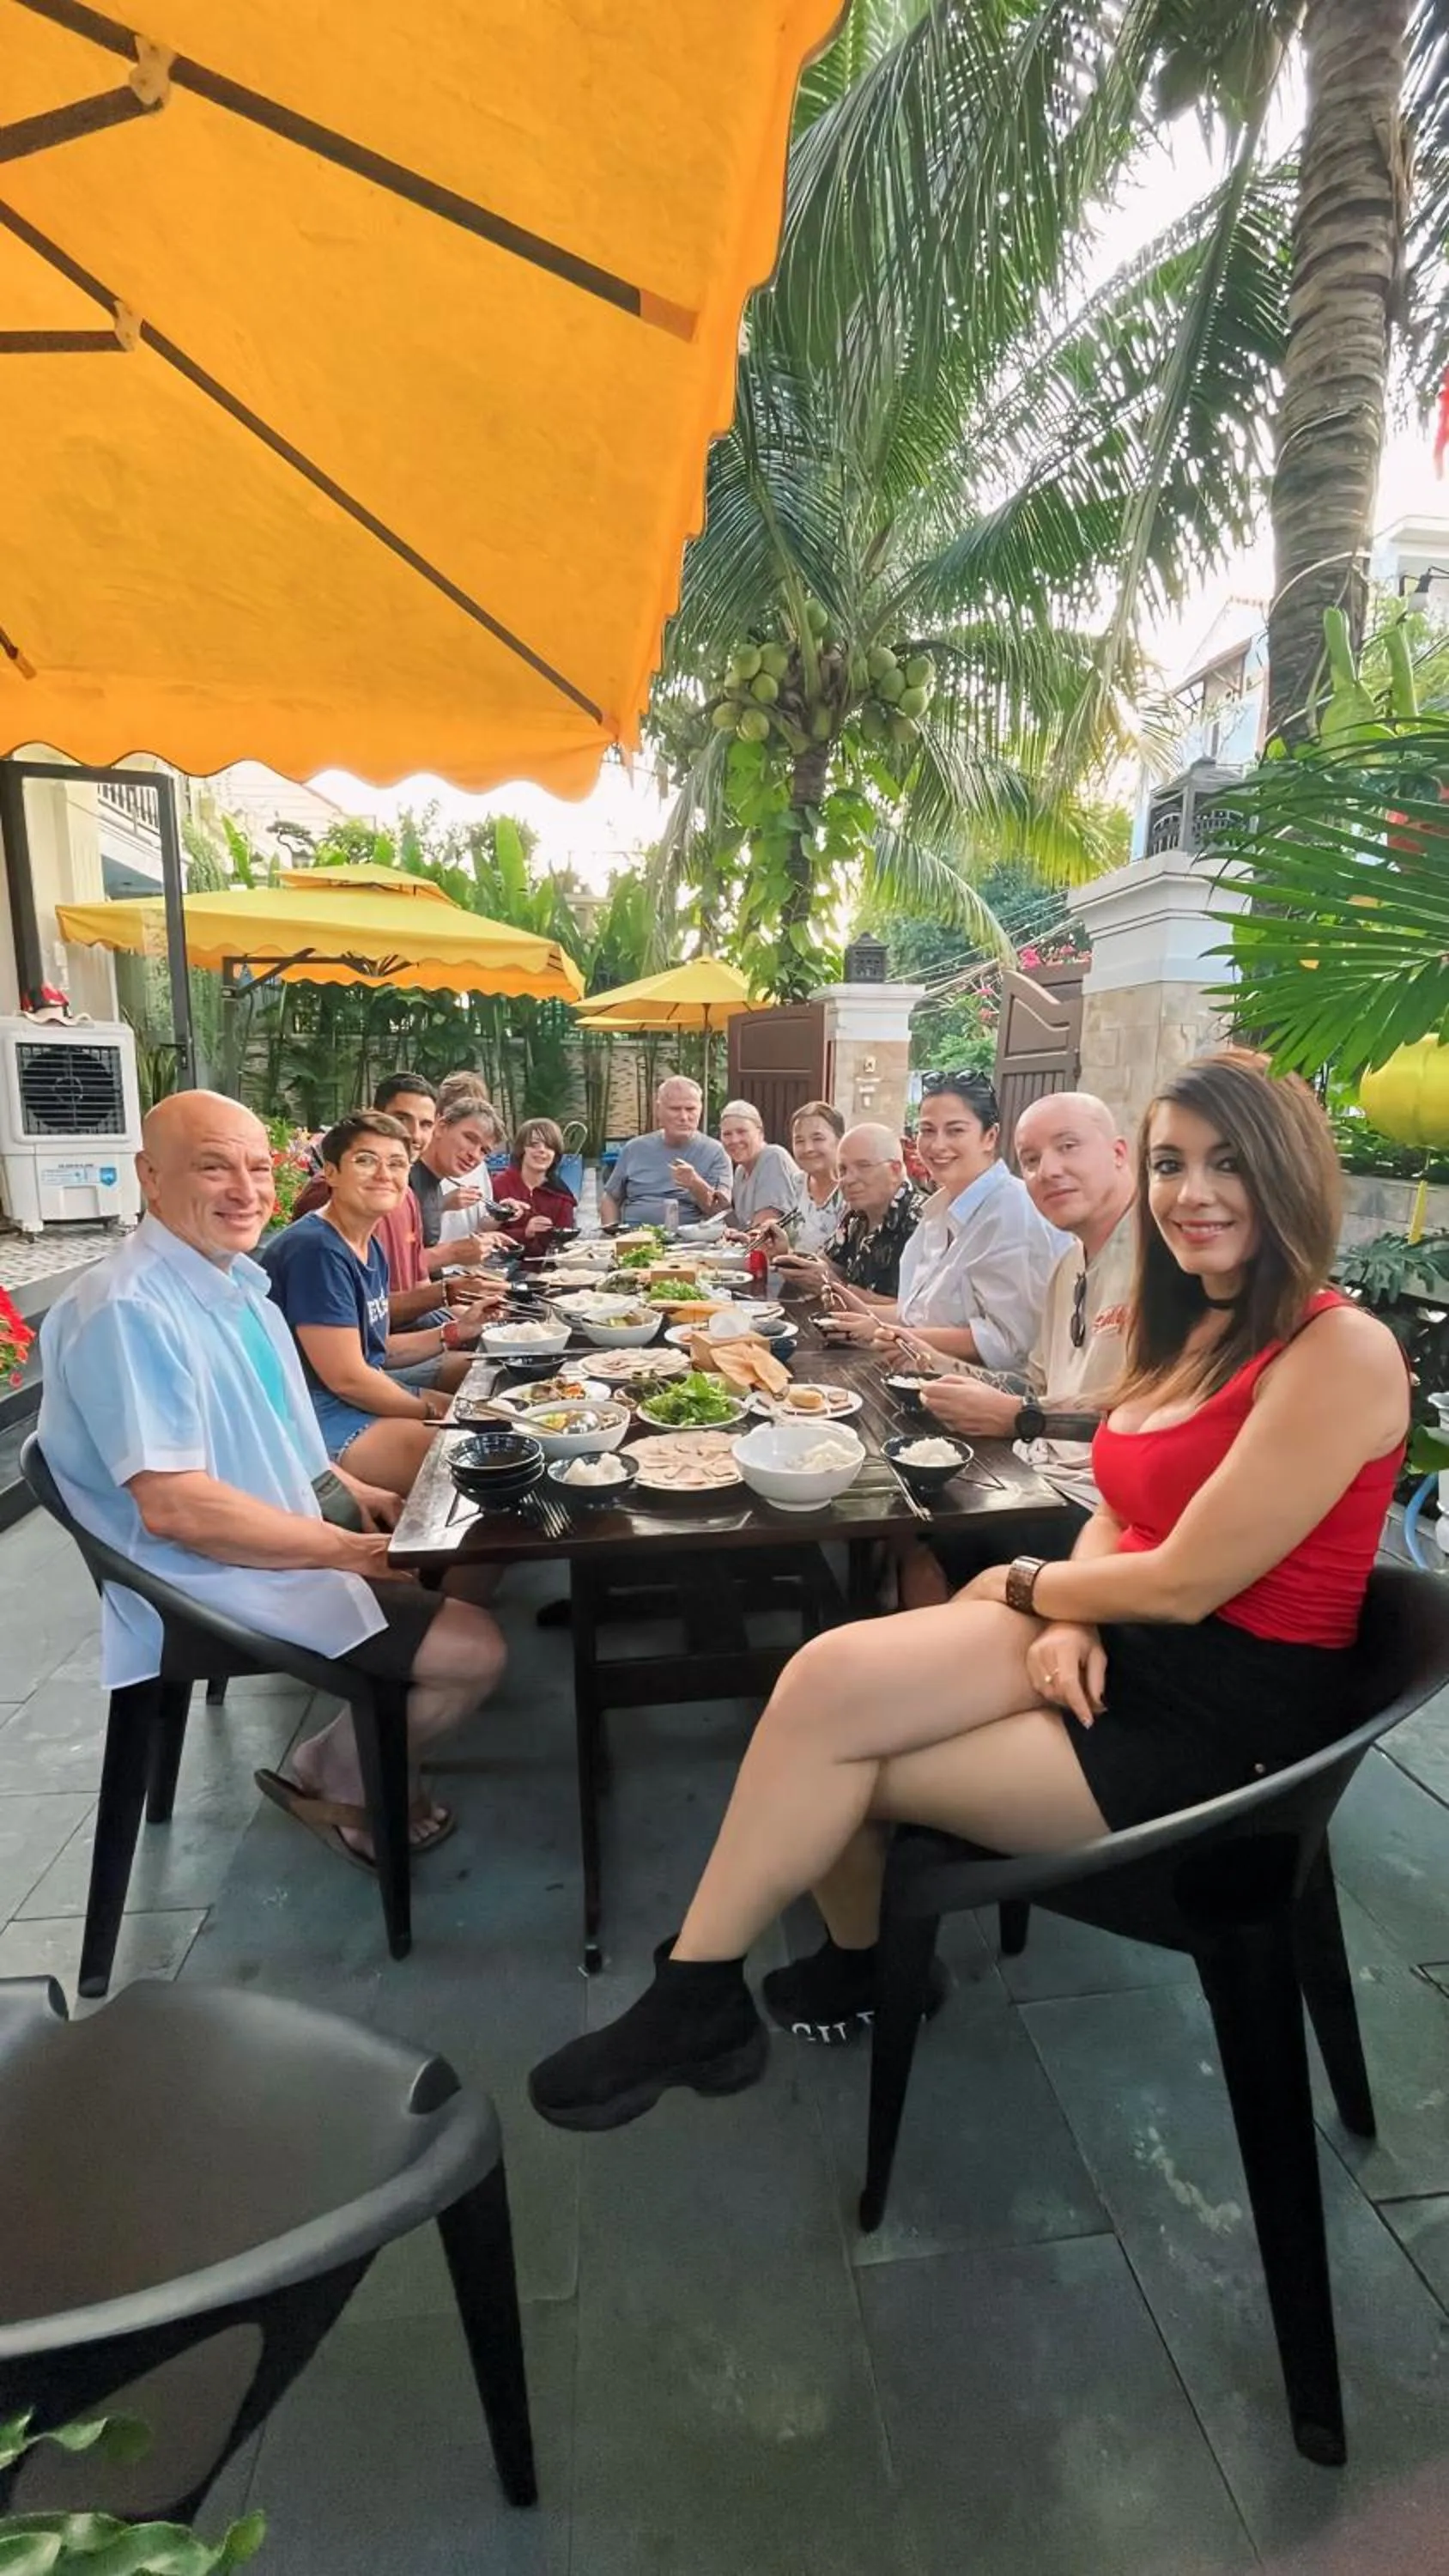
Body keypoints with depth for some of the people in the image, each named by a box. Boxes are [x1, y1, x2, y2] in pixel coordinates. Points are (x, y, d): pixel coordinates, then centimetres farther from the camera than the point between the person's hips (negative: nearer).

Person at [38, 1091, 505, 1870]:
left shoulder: (234, 1276, 4)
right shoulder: (128, 1309, -25)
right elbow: (175, 1507, -29)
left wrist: (355, 1493, 2)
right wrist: (351, 1549, -21)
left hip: (299, 1517, 10)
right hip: (220, 1578, -10)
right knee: (476, 1650, -14)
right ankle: (331, 1782, 14)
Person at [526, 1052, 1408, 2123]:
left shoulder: (1342, 1351, -18)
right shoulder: (1190, 1323, 10)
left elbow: (1183, 1582, -20)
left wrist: (1019, 1586, -4)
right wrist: (1072, 1619, -9)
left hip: (1224, 1714, -7)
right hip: (1121, 1648, 7)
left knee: (826, 1752, -14)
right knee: (830, 1675, -15)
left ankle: (697, 1999, 13)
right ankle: (862, 1962, 14)